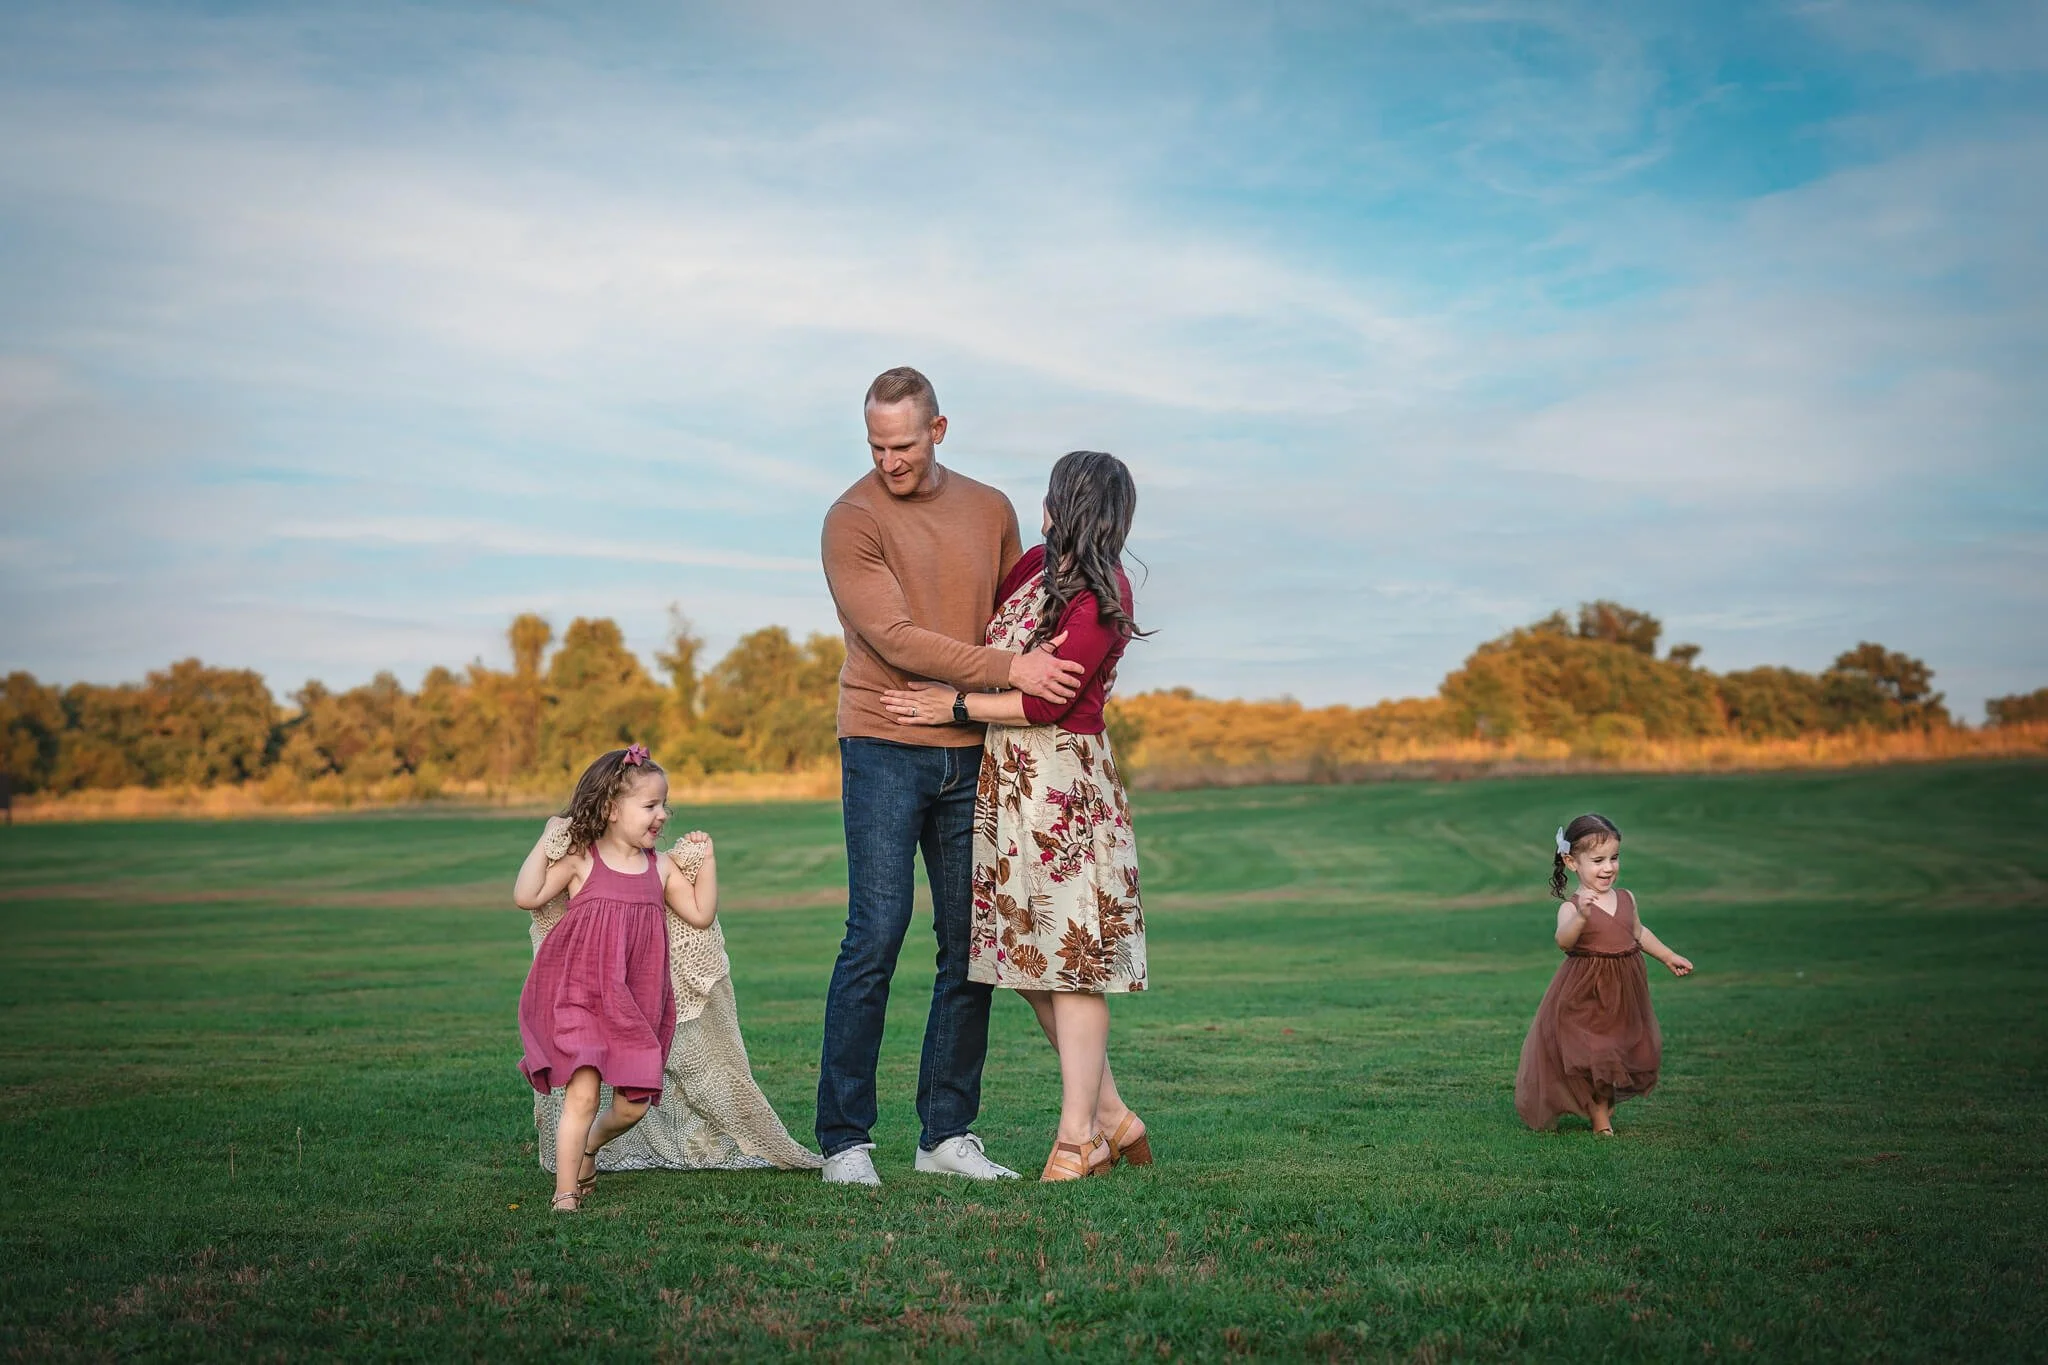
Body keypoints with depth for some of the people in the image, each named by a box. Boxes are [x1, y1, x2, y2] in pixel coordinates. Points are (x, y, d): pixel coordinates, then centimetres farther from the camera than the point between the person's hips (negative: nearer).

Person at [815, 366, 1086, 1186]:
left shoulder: (992, 511, 11)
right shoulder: (853, 521, -6)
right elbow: (896, 640, -15)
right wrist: (1008, 670, -18)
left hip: (971, 752, 5)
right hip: (885, 748, -5)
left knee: (970, 946, 5)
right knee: (876, 935, -9)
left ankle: (948, 1134, 13)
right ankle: (845, 1140, -1)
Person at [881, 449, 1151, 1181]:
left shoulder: (1100, 599, -12)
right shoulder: (1039, 563, 11)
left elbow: (1046, 701, -15)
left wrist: (956, 705, -9)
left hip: (1062, 782, -9)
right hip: (1006, 782, 9)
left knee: (1068, 955, -5)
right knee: (1029, 955, 10)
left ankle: (1078, 1133, 2)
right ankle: (1112, 1117, 18)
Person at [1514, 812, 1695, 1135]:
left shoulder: (1626, 899, 2)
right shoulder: (1572, 907, -17)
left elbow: (1639, 933, 21)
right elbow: (1564, 941, -36)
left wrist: (1669, 957, 29)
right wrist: (1581, 915, -53)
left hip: (1624, 994, 6)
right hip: (1585, 996, -6)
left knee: (1622, 1050, 17)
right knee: (1589, 1053, 0)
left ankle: (1607, 1103, 41)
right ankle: (1598, 1114, 20)